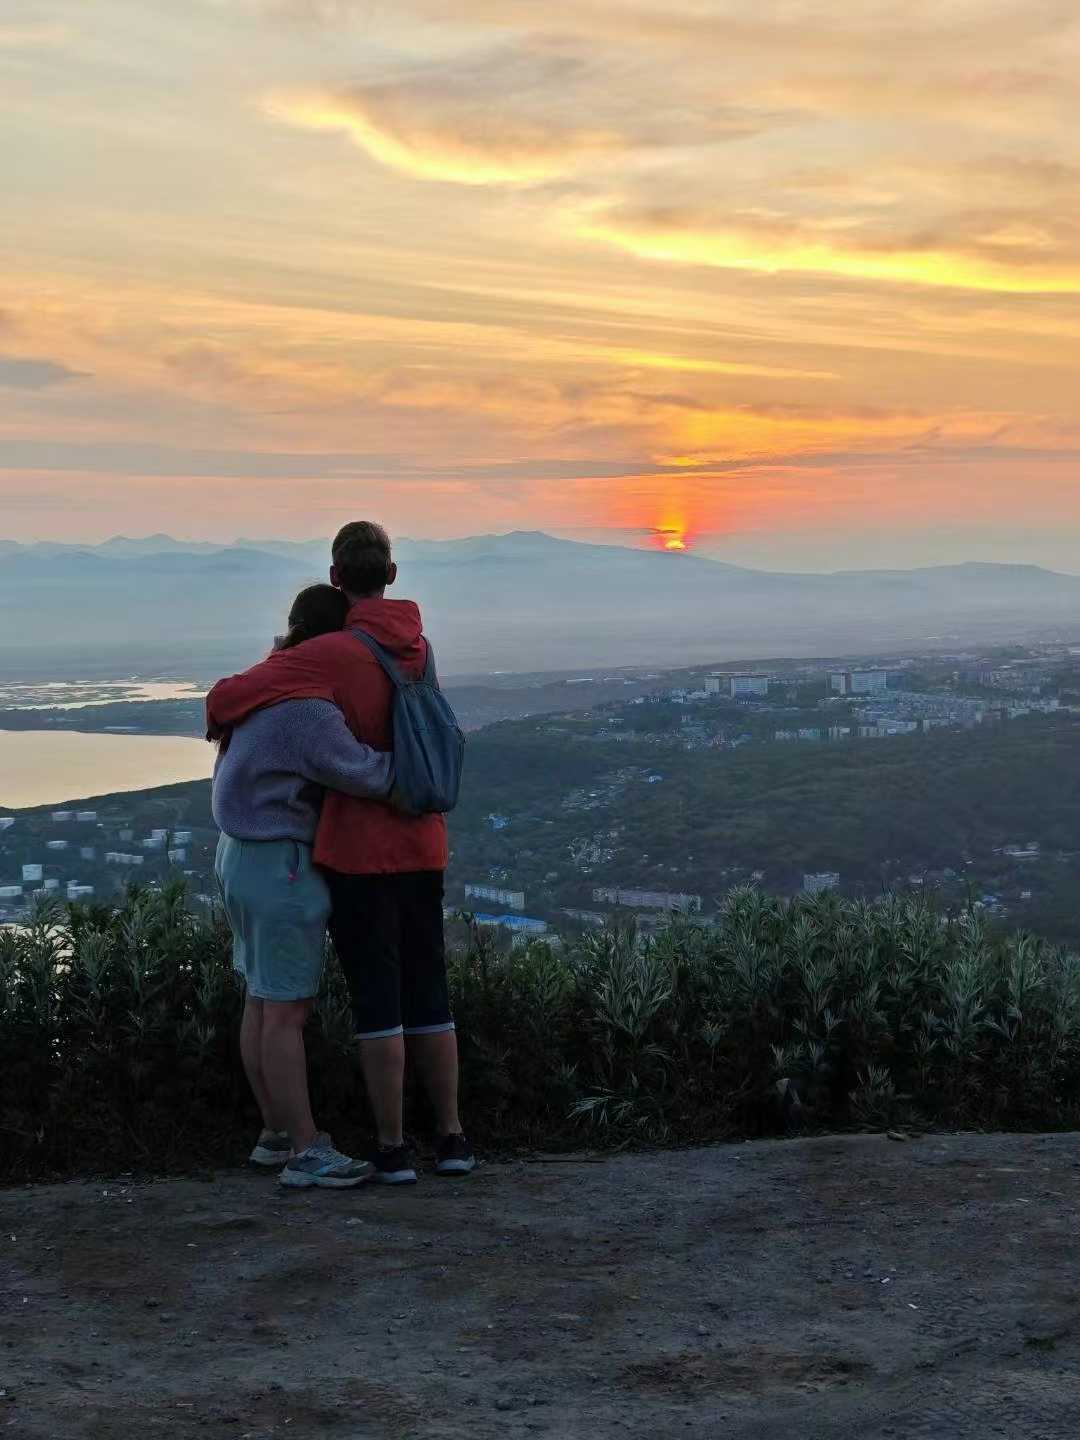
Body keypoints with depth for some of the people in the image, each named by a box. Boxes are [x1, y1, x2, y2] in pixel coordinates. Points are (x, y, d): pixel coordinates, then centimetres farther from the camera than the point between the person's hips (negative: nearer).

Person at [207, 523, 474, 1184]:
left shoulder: (329, 654, -15)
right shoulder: (420, 649, 8)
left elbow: (226, 698, -14)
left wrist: (222, 721, 9)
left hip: (358, 851, -6)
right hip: (423, 847, 6)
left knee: (377, 998, 1)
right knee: (428, 992, 14)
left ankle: (392, 1148, 4)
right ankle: (452, 1137, 17)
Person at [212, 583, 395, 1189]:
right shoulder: (307, 705, -22)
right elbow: (365, 773, -25)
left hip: (245, 855, 10)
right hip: (282, 865, -10)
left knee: (263, 1002, 15)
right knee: (287, 1011, -6)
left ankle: (278, 1133, 24)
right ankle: (307, 1153, -1)